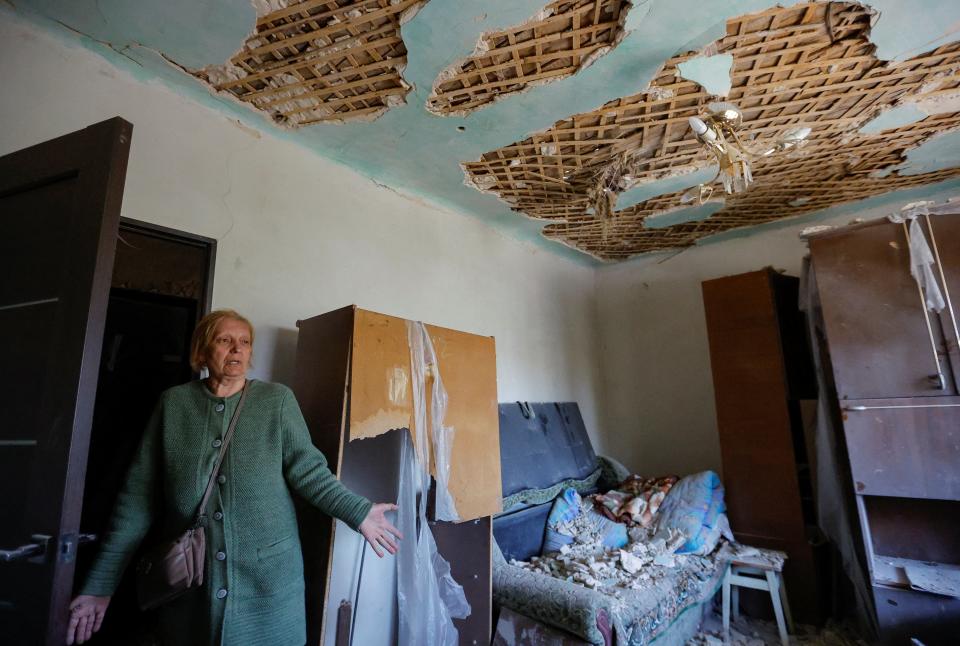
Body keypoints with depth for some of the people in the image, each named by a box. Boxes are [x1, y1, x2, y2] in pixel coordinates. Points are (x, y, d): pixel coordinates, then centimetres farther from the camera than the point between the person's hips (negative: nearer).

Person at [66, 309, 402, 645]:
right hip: (188, 582, 1)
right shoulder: (173, 403, 1)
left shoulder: (278, 399, -4)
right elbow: (139, 494, 2)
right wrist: (99, 584, 2)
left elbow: (308, 470, -6)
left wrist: (358, 512, -15)